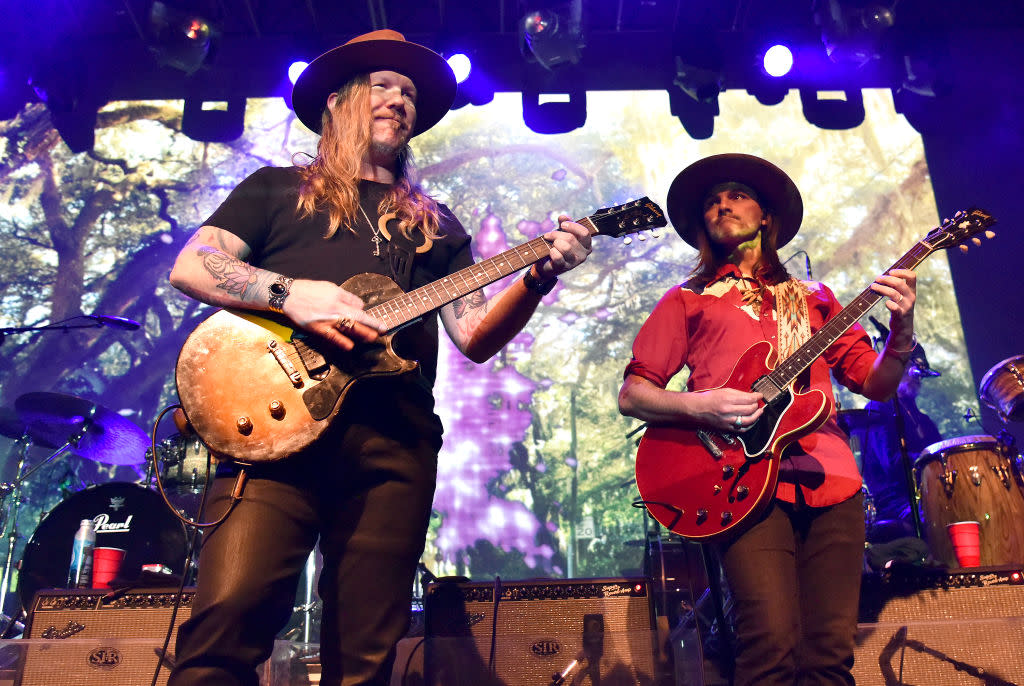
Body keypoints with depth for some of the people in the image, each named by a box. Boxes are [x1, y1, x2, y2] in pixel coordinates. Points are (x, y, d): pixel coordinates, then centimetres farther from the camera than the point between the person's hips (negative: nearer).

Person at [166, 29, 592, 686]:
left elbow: (475, 336, 15)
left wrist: (537, 277, -2)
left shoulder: (435, 224, 25)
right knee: (229, 613, -20)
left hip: (395, 438, 3)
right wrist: (290, 292, -10)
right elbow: (190, 266, 7)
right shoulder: (277, 188, 20)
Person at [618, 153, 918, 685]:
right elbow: (631, 395, 8)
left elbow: (875, 383, 18)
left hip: (829, 478, 3)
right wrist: (700, 406, -11)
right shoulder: (686, 300, 16)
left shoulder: (812, 298, 25)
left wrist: (901, 332, -2)